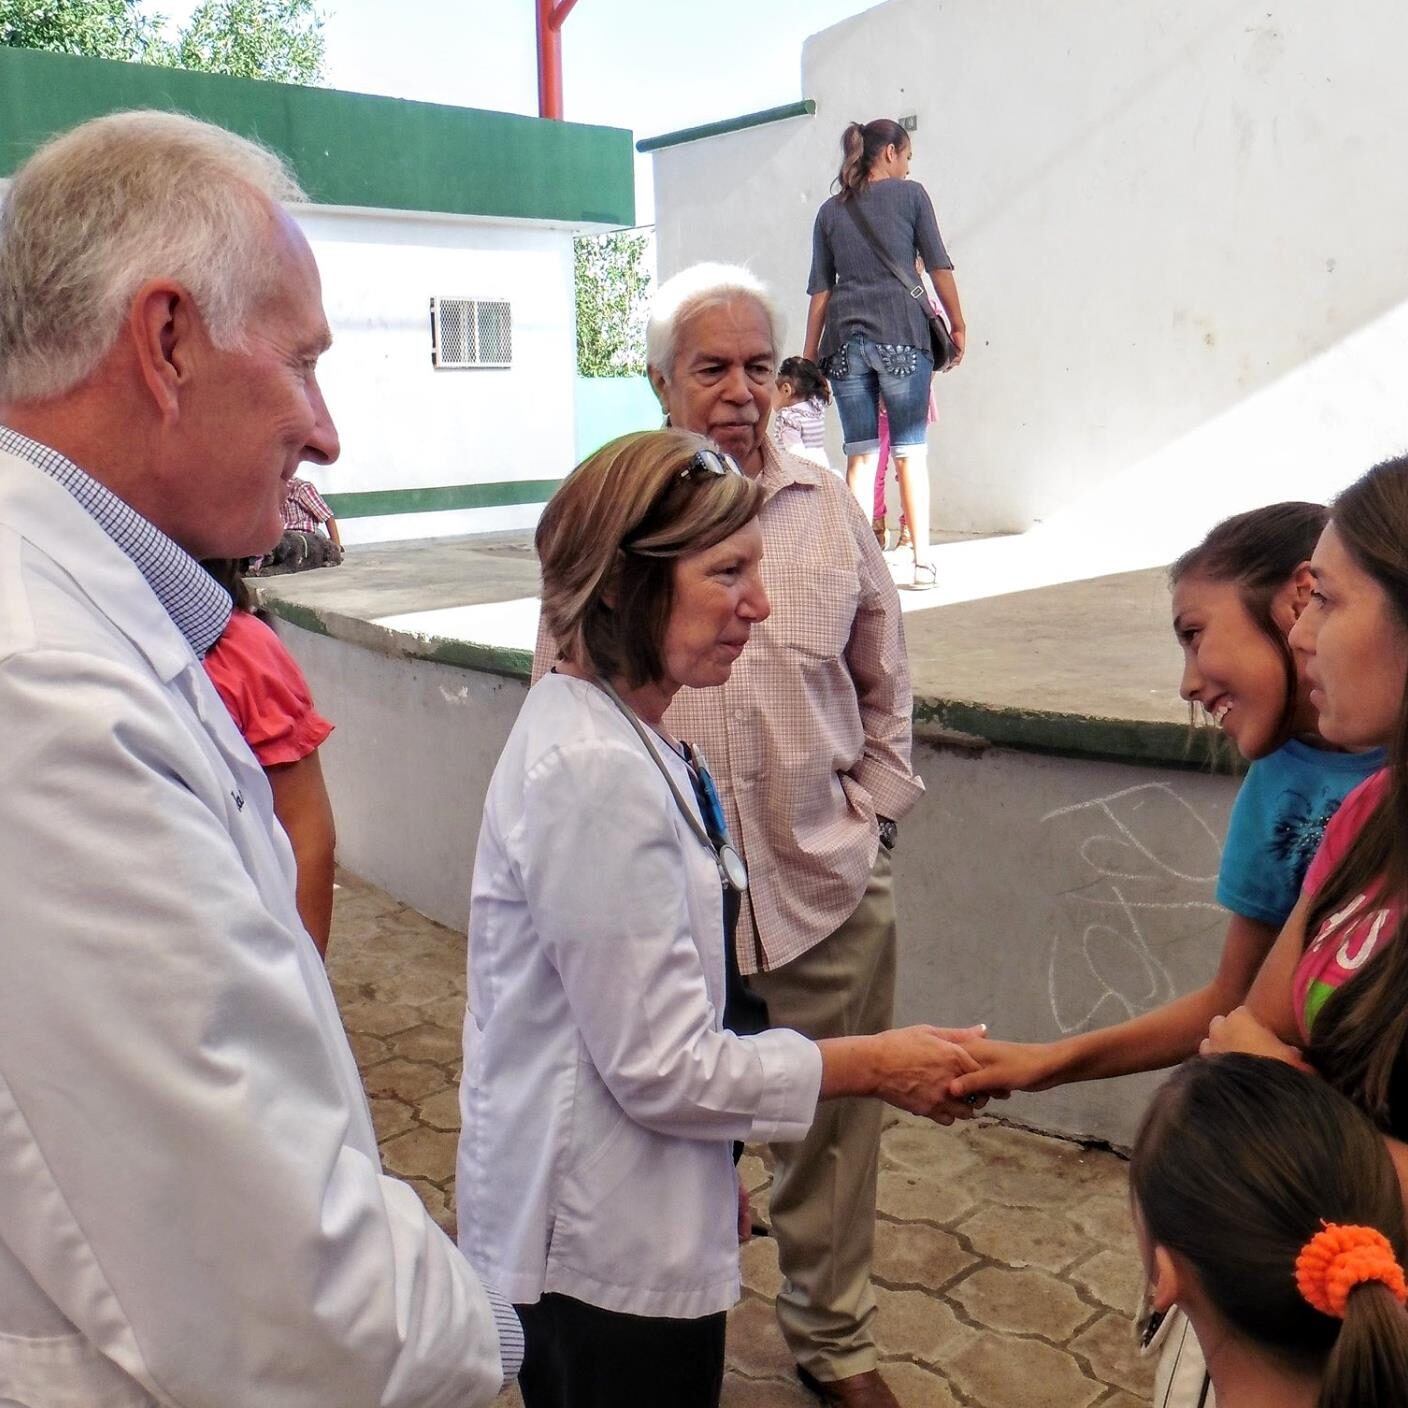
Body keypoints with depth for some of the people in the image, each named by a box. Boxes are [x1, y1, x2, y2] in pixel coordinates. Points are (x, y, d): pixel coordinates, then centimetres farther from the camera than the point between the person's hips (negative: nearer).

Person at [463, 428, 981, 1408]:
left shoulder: (621, 736, 3)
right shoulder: (594, 774, -27)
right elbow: (661, 1067, -23)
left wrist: (717, 1175, 19)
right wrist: (878, 1066, -14)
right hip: (607, 1252, -9)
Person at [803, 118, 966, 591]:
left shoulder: (830, 210, 14)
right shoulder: (909, 194, 6)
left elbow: (820, 290, 11)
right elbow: (939, 267, 5)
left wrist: (810, 355, 13)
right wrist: (957, 325, 14)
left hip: (846, 339, 3)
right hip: (902, 334, -3)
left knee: (860, 455, 4)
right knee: (911, 452, 3)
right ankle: (922, 562, 2)